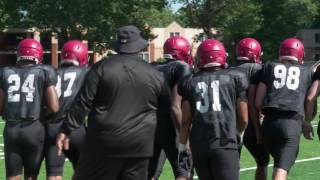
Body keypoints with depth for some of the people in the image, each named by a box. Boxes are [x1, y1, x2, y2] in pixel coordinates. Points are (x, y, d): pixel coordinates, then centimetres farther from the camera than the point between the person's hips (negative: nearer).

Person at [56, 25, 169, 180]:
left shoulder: (102, 68, -2)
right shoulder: (154, 74, 6)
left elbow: (83, 103, -5)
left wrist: (66, 130, -1)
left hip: (104, 143, -2)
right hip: (138, 144, 2)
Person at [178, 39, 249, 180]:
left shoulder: (190, 82, 10)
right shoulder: (235, 78, 5)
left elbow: (186, 121, 8)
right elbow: (243, 119, 8)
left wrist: (182, 147, 16)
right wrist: (238, 132, 28)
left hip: (198, 144, 3)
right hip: (225, 143, -3)